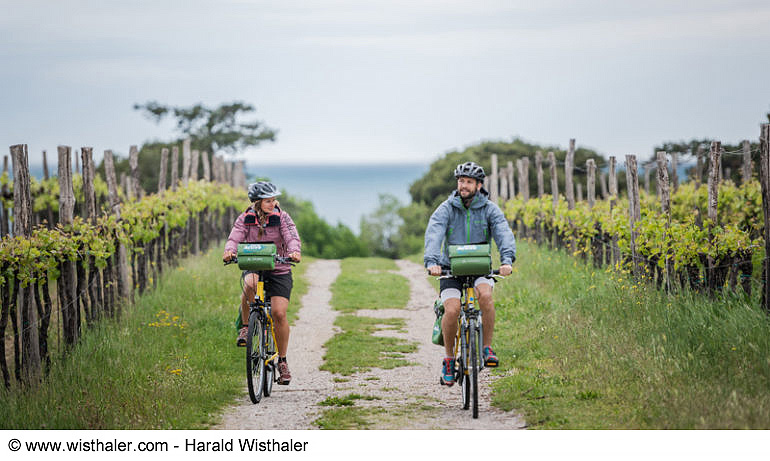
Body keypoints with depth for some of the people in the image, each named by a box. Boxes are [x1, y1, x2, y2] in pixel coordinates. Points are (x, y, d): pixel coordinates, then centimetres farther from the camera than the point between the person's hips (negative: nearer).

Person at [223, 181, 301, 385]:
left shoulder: (281, 217, -7)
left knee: (279, 313, -14)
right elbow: (235, 238, -17)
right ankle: (245, 326, -15)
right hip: (253, 267, 0)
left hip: (279, 271, 0)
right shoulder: (245, 218, -4)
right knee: (250, 284, -37)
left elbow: (292, 237, -20)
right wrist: (229, 251, -40)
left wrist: (294, 251, -43)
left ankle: (282, 361, 2)